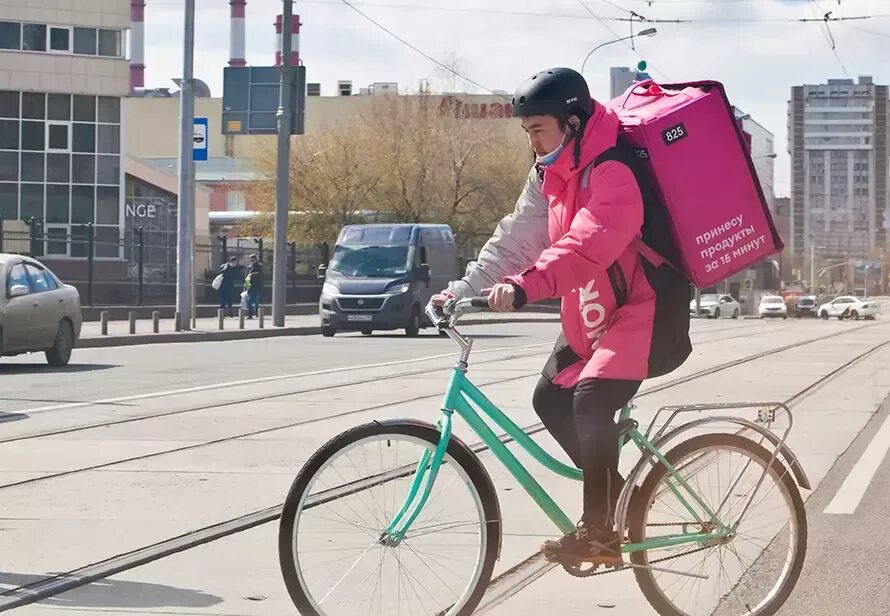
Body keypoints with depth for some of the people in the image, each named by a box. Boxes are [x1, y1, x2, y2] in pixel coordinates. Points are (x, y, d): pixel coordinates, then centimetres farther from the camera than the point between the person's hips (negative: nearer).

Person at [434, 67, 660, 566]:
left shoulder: (611, 173, -25)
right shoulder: (550, 174, 4)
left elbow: (586, 246, -41)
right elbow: (516, 238, 1)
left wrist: (525, 287, -54)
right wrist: (462, 292, -10)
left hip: (641, 308, -9)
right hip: (590, 314, 9)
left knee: (591, 400, -24)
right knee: (550, 399, 5)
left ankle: (599, 531, -15)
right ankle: (617, 496, 20)